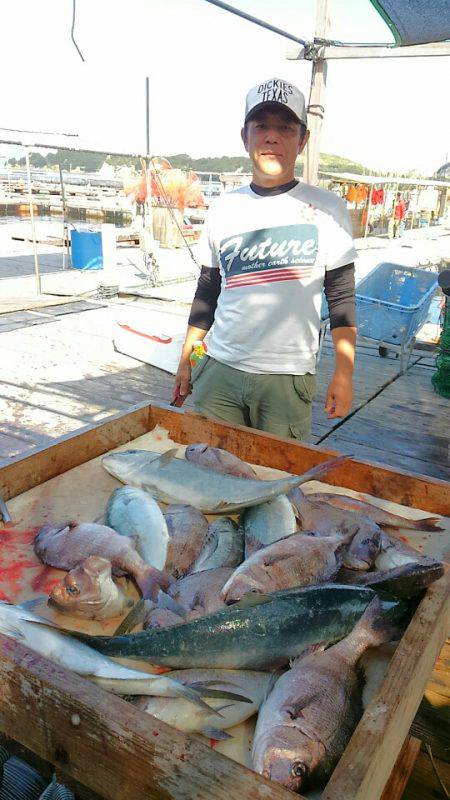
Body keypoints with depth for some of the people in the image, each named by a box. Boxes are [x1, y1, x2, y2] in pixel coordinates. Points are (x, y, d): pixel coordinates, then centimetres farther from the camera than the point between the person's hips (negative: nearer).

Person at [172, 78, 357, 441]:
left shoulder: (327, 210, 0)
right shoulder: (224, 208, 7)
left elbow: (342, 298, 1)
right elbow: (207, 292, 13)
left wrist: (344, 374, -3)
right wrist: (185, 363, 13)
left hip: (288, 377, -2)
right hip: (218, 371, 3)